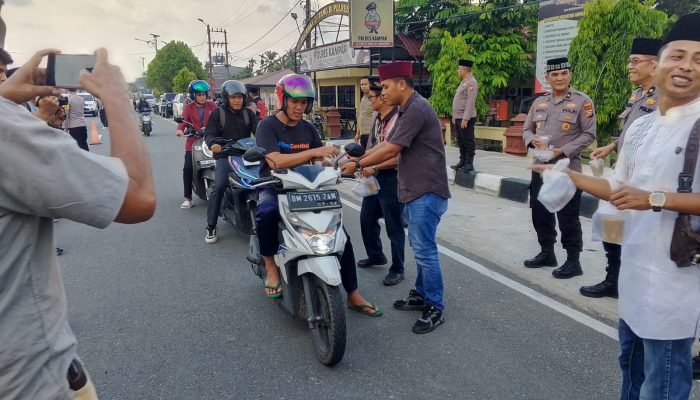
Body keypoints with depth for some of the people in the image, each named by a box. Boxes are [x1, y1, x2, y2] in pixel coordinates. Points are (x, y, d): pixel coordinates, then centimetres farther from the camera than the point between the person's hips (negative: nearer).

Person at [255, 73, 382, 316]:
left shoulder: (308, 129, 9)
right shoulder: (267, 127, -8)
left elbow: (321, 161, 9)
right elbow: (276, 161, -24)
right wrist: (313, 152, -31)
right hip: (274, 188, -4)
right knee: (267, 213, -41)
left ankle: (353, 295, 4)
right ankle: (271, 266, -13)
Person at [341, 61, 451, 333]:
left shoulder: (416, 109, -17)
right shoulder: (407, 110, 17)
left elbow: (391, 150, -19)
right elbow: (386, 143, 18)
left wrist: (358, 165, -9)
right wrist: (360, 159, 9)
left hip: (427, 192, -11)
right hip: (415, 191, 11)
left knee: (424, 250, -6)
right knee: (419, 247, 17)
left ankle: (435, 309, 4)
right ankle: (421, 295, 29)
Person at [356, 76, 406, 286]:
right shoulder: (377, 117, 8)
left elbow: (400, 157, -22)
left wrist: (374, 167, -21)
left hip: (392, 178, -9)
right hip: (375, 176, 9)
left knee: (394, 226, 2)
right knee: (366, 218, 19)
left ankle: (397, 269, 16)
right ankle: (376, 255, 40)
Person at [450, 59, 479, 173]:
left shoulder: (471, 83, -14)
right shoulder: (464, 82, 16)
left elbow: (470, 102, -21)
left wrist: (465, 119, -24)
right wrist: (454, 116, 18)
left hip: (466, 119, -10)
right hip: (458, 118, 10)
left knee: (468, 142, -4)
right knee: (461, 142, 15)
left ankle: (469, 164, 0)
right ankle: (462, 162, 24)